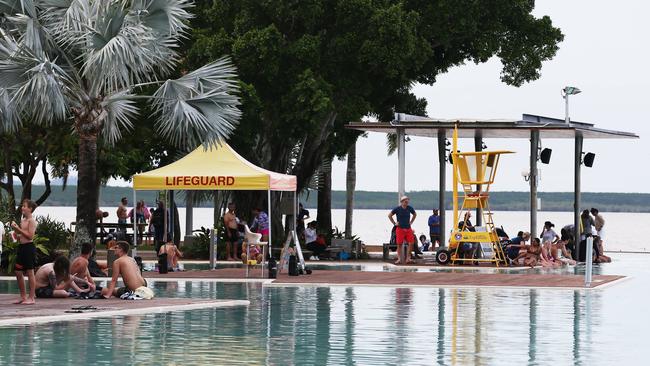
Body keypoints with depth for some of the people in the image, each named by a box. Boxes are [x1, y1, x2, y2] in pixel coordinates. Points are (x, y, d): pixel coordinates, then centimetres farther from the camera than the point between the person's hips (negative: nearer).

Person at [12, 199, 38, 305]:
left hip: (29, 247, -9)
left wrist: (18, 229, -14)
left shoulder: (31, 221, -8)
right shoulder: (22, 220, 16)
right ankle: (23, 297, 16)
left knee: (30, 273, -5)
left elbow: (30, 235, -17)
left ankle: (31, 298, -2)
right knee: (18, 273, 9)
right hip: (21, 247, 9)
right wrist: (15, 229, 5)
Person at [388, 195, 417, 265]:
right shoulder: (397, 209, -4)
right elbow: (389, 215, 6)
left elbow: (415, 214, 23)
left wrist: (411, 222, 13)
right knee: (399, 244, 0)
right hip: (400, 229, -3)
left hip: (408, 229, 3)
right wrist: (394, 223, 1)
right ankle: (399, 259, 5)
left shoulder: (409, 208, 4)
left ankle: (408, 258, 0)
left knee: (411, 243, -8)